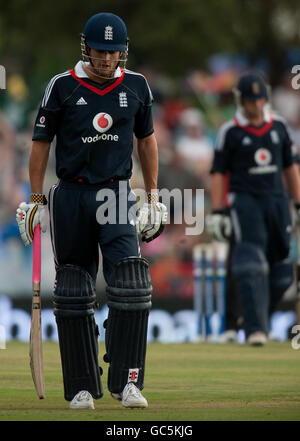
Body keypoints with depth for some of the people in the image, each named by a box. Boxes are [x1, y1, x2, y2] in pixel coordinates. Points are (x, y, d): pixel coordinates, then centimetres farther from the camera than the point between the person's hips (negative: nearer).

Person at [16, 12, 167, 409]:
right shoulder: (62, 87, -2)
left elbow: (146, 139, 17)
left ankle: (126, 381, -8)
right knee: (73, 294, 3)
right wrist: (36, 201, 0)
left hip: (117, 195, 1)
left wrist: (153, 197, 15)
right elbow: (41, 143, 3)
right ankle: (82, 388, 10)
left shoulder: (135, 86, 5)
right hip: (71, 195, -1)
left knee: (131, 287, -14)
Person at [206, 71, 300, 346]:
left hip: (277, 200, 5)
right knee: (251, 265, -17)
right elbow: (218, 173, -1)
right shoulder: (230, 132, -1)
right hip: (244, 200, -5)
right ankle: (256, 329, -21)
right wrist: (217, 213, -8)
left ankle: (257, 319, 22)